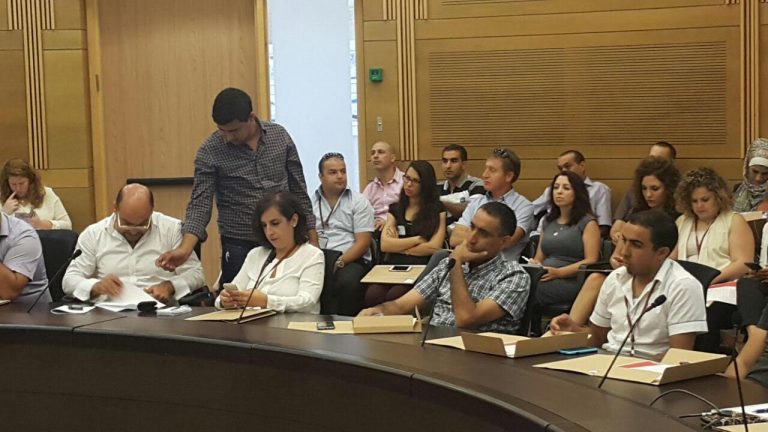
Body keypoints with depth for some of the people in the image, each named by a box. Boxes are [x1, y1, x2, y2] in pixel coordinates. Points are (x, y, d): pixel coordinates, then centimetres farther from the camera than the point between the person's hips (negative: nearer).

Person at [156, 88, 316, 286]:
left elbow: (299, 190, 7)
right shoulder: (210, 151, -8)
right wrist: (185, 248, -27)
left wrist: (312, 239, 4)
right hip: (240, 246, -2)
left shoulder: (280, 136, 0)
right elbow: (200, 203, -11)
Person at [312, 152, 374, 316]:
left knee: (347, 282, -36)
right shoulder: (310, 202, 15)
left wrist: (339, 262, -14)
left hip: (352, 260, -1)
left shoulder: (359, 202, 8)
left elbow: (363, 242, 0)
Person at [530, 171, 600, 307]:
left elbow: (591, 261, -4)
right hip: (545, 278, 5)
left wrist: (558, 272, -16)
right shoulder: (548, 221, 26)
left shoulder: (587, 222, 5)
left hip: (571, 281, -5)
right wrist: (533, 264, -1)